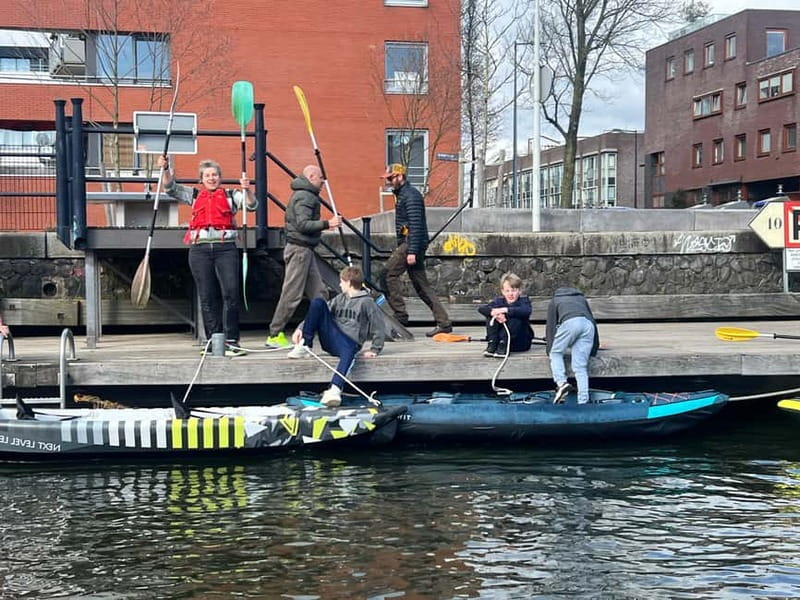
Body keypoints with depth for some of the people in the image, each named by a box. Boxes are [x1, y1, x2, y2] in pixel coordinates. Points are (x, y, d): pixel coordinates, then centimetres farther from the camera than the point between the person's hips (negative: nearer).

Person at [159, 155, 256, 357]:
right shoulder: (194, 195, 19)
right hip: (200, 249, 2)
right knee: (207, 297, 3)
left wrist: (247, 189, -16)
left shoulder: (230, 196, 13)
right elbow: (171, 188, 12)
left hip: (225, 249, -2)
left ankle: (231, 340, -10)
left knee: (231, 293, -13)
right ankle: (213, 341, 8)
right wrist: (165, 169, -3)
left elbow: (251, 205, 2)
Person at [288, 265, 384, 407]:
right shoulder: (340, 299, 20)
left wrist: (374, 350, -8)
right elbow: (319, 314, 20)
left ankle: (334, 390, -61)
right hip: (331, 338, 5)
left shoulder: (366, 302, 1)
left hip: (350, 342, -5)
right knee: (317, 302, -10)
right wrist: (301, 327, 7)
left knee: (349, 351, -44)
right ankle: (304, 344, -11)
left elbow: (378, 325, -2)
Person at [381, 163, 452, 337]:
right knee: (422, 286, 8)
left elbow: (416, 225, -20)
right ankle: (444, 323, 9)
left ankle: (400, 315, -9)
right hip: (406, 243, 10)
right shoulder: (402, 194, 20)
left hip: (412, 243, -10)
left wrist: (412, 251, -24)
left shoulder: (410, 195, -12)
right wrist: (400, 247, 23)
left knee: (388, 274, -12)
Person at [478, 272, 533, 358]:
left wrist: (506, 310, -41)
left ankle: (503, 345, -28)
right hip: (500, 337, 3)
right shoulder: (499, 301, 3)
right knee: (491, 316, -14)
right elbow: (481, 308, -12)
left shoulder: (523, 300, -7)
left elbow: (526, 311, -32)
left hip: (521, 342, -3)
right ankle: (492, 343, -19)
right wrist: (494, 313, -32)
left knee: (515, 318, -30)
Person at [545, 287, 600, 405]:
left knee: (556, 353, 13)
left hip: (570, 322, -3)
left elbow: (551, 325, 24)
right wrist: (594, 349, 44)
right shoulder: (581, 298, 42)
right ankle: (583, 401, -7)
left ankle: (561, 383, -11)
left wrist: (550, 349, 28)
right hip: (588, 324, 3)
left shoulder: (554, 301, 33)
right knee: (581, 367, 4)